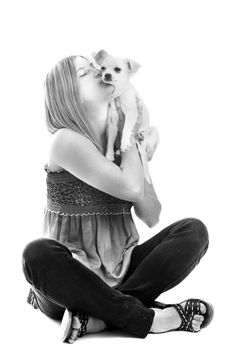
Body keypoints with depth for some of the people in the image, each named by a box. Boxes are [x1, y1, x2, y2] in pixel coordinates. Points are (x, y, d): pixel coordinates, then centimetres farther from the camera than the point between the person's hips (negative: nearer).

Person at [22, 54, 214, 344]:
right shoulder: (65, 140, -12)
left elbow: (151, 217, 1)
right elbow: (130, 188, -24)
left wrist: (134, 148, -7)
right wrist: (130, 141, -5)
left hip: (120, 270, 5)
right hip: (72, 275, -5)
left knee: (194, 230, -13)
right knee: (37, 254, -37)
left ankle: (100, 315, -23)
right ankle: (146, 317, -25)